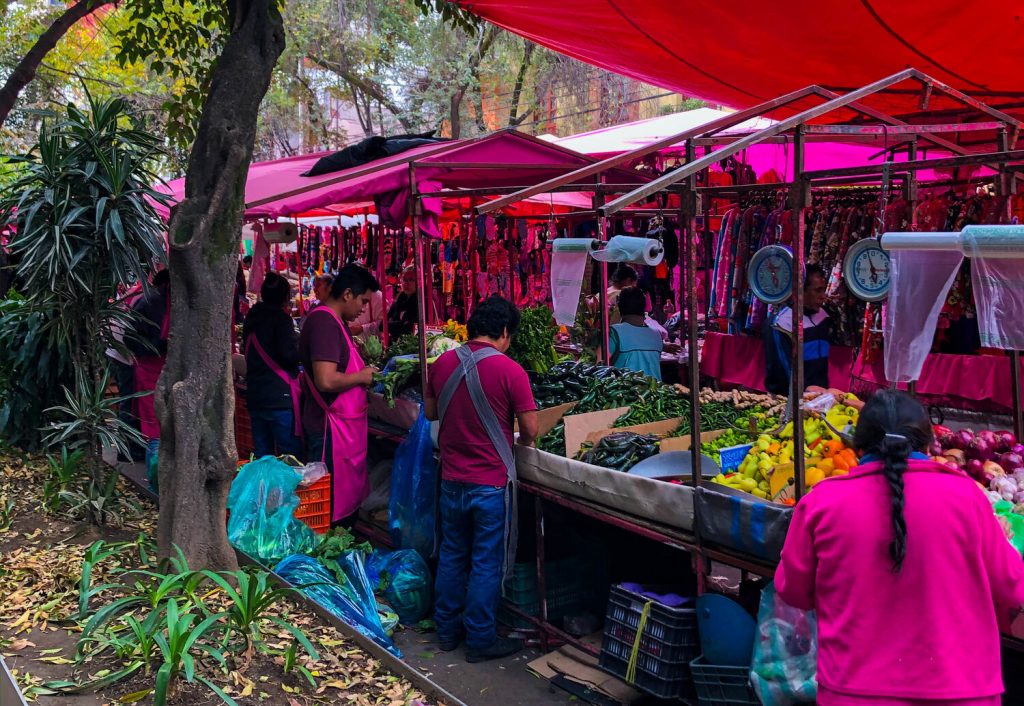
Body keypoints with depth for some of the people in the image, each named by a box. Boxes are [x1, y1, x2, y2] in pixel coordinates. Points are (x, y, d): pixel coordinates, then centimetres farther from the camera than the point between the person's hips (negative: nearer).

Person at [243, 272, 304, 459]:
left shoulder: (253, 318, 13)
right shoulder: (281, 318, -9)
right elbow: (289, 355, -21)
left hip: (255, 397, 8)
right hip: (279, 397, -8)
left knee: (262, 457, 13)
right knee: (293, 458, -4)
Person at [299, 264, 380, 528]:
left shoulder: (332, 320, 13)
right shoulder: (325, 323, -20)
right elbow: (326, 381, -29)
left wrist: (363, 373, 10)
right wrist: (361, 376, -14)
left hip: (342, 425, 11)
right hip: (331, 428, -11)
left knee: (350, 498, 18)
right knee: (336, 505, -1)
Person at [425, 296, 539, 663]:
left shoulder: (442, 363, -1)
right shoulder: (509, 370, -17)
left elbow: (430, 412, 12)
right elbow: (530, 429, -13)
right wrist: (521, 442, 7)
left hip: (451, 478, 5)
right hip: (491, 482, -5)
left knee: (452, 555, 18)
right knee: (487, 563, 6)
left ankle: (447, 629, 30)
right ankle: (480, 639, 16)